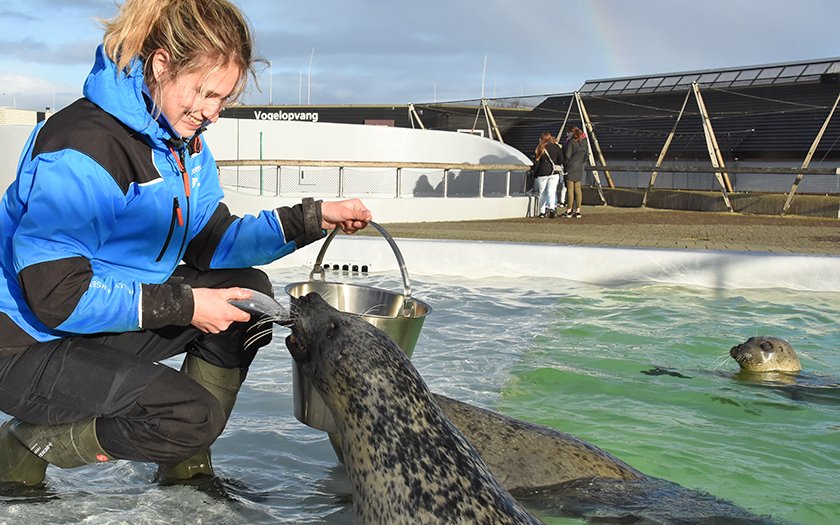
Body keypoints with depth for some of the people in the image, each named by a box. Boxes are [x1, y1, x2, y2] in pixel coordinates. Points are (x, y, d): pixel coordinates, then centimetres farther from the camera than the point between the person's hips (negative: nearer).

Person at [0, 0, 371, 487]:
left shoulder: (184, 140, 2)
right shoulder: (83, 147, -27)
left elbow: (211, 243, 4)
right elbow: (57, 297, -29)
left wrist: (310, 219, -7)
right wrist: (183, 305, -25)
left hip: (106, 318, 9)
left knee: (250, 289, -1)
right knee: (192, 415, -24)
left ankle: (186, 467, 6)